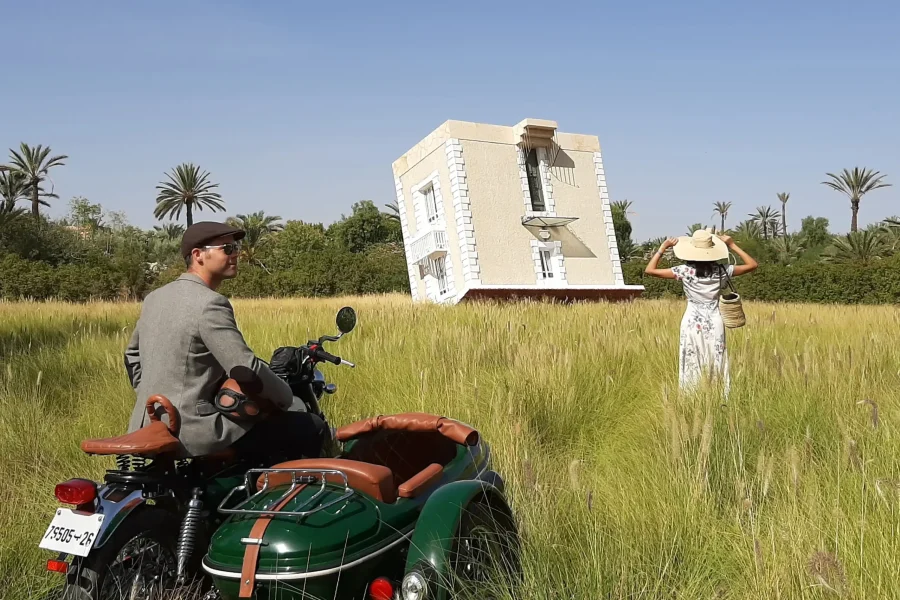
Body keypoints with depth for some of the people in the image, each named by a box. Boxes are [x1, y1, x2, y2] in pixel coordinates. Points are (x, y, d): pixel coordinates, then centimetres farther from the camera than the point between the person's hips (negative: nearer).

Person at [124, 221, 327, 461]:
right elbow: (246, 370, -21)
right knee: (312, 428, -7)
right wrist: (286, 397, -5)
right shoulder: (210, 303, -16)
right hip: (192, 431, -10)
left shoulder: (154, 297, 11)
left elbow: (132, 354, 24)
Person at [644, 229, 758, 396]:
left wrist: (663, 248, -2)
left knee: (692, 368, 7)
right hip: (714, 323, 1)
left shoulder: (685, 271, -10)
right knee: (717, 368, 8)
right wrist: (732, 245, 5)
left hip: (692, 324, -1)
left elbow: (650, 270, -9)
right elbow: (753, 265, 5)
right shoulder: (721, 271, -6)